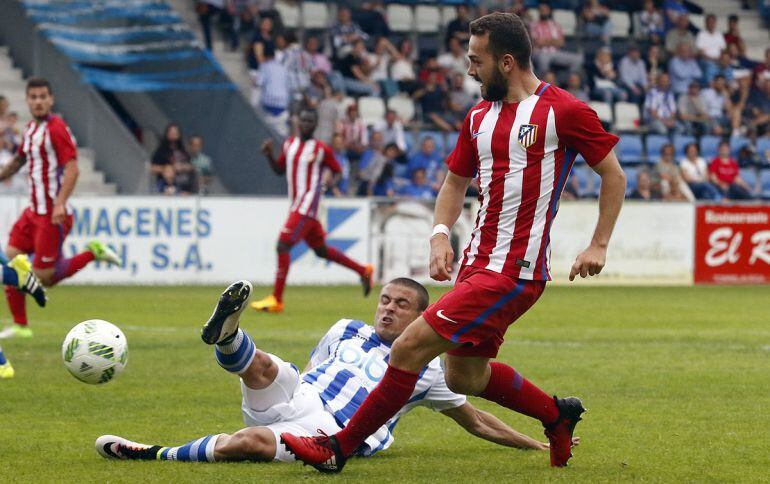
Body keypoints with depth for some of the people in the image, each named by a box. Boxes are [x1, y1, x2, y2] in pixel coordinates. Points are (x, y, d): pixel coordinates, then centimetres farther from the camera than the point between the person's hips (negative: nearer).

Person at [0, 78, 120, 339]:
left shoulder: (56, 128, -13)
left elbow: (72, 169, -21)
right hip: (34, 210, 8)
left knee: (44, 277, -9)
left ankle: (93, 253, 8)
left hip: (53, 215, -8)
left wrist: (60, 204, -29)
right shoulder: (30, 129, 13)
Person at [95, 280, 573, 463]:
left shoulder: (425, 370, 16)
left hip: (329, 431, -4)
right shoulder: (347, 331, 25)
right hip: (293, 395, 4)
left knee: (255, 442, -35)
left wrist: (536, 444, 19)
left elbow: (474, 419, 21)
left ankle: (152, 454, -35)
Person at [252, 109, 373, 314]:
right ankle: (363, 271, 34)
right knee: (321, 250, 19)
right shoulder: (289, 144, 13)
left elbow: (338, 172, 2)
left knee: (283, 246, -16)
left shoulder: (321, 149, -5)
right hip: (296, 204, 8)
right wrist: (268, 154, 4)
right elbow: (279, 170, 22)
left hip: (308, 206, -8)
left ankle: (276, 300, -15)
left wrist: (329, 182, -19)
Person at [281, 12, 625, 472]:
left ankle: (339, 449, -4)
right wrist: (441, 235, 5)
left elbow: (614, 175, -2)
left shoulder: (564, 111, -9)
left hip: (514, 272, -9)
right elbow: (456, 183, 23)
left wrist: (599, 245, -7)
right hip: (478, 262, 9)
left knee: (410, 347, -13)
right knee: (464, 376, 15)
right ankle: (558, 414, 36)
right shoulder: (479, 117, 13)